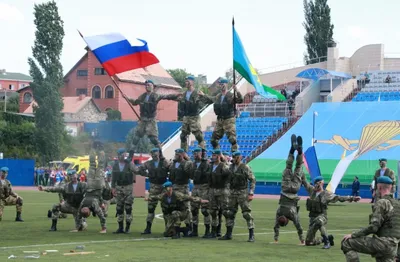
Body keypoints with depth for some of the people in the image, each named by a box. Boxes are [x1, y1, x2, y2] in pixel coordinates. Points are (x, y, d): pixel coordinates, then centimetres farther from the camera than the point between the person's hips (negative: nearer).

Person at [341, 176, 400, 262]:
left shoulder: (382, 203, -10)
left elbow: (373, 227, -18)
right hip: (393, 247, 8)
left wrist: (353, 235, -11)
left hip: (382, 243, -8)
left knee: (346, 243, -2)